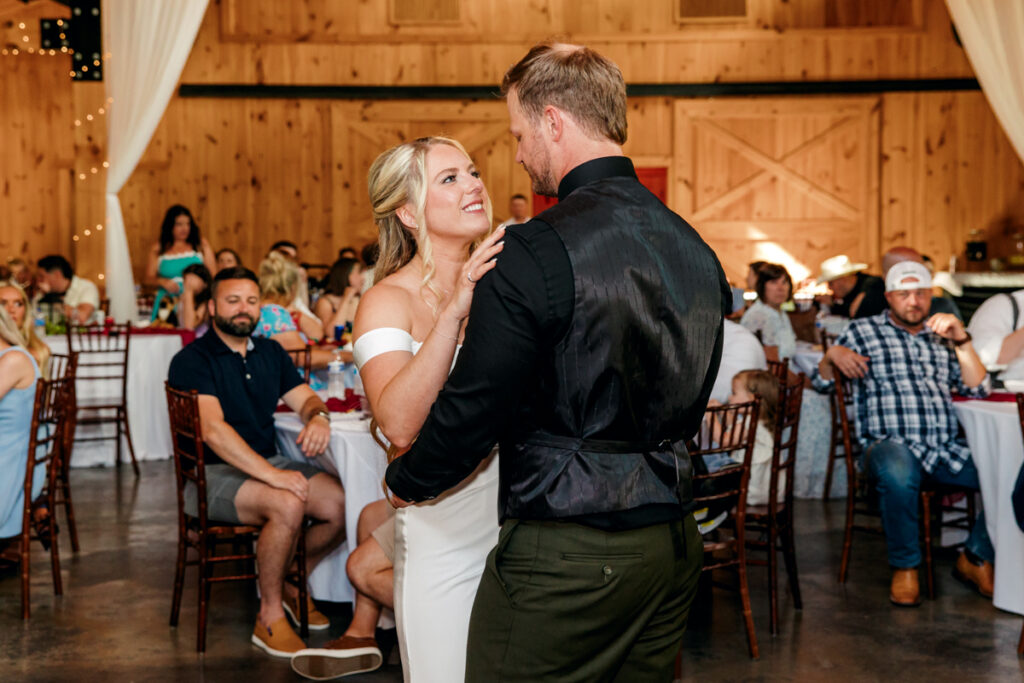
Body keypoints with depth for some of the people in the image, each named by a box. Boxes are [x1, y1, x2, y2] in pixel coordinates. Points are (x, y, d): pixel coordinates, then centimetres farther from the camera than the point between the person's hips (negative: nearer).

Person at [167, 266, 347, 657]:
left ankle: (292, 581, 11)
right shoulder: (191, 361, -9)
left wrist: (318, 416, -17)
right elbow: (213, 431, -21)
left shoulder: (270, 353, 15)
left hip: (268, 464, 7)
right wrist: (272, 475, -30)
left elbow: (304, 397, 11)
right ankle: (269, 617, -15)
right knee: (287, 505, -34)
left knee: (344, 504, -15)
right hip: (213, 474, -7)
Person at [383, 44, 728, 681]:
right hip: (673, 544, 7)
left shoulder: (535, 253, -18)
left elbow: (472, 409, -13)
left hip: (564, 556, -7)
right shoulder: (696, 250, 6)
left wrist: (404, 483, 5)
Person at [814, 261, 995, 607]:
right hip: (891, 445, -4)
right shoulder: (863, 331, 14)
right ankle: (905, 566, -16)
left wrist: (962, 340, 1)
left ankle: (976, 557, 2)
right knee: (898, 473, -40)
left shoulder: (941, 336, 23)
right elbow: (821, 382, 11)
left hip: (948, 449, 4)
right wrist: (832, 355, -11)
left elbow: (977, 389, 13)